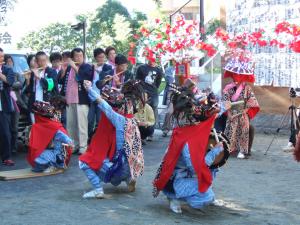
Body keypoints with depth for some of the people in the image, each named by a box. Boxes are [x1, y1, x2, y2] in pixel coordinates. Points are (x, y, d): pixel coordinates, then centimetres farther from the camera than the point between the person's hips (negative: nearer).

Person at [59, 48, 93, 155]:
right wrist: (63, 70, -1)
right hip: (69, 101, 6)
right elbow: (62, 81, 15)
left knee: (81, 124, -7)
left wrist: (75, 67, -16)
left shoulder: (87, 67, 2)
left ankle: (83, 147, -5)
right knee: (70, 125, 8)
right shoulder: (69, 68, 17)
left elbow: (85, 77, -17)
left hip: (81, 100, -6)